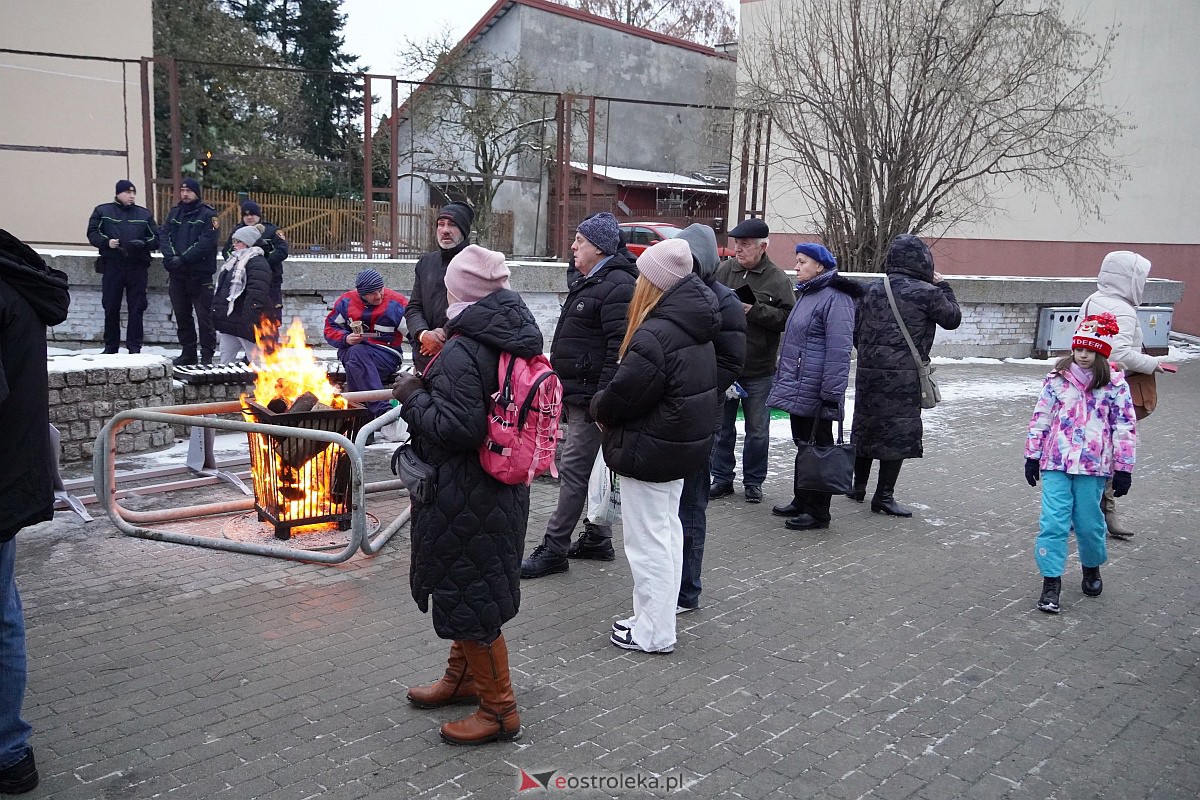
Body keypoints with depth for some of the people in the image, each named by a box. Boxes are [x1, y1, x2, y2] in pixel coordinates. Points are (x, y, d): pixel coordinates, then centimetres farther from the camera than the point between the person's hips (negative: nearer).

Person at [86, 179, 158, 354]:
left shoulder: (144, 214, 13)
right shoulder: (103, 211, 9)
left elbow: (156, 239, 10)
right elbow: (92, 234, 4)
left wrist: (143, 244, -10)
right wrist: (106, 242, -15)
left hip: (137, 267, 1)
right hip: (112, 266, 0)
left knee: (136, 308, -1)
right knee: (111, 308, 4)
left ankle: (134, 346, 5)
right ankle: (110, 346, 13)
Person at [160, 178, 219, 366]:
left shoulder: (207, 214, -2)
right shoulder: (174, 213, 16)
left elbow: (206, 242, -14)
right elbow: (164, 236, 7)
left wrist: (183, 258, -19)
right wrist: (171, 256, -12)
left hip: (200, 273, -6)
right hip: (177, 273, 6)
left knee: (204, 316, -6)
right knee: (181, 314, 11)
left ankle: (207, 355, -1)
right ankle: (188, 352, 21)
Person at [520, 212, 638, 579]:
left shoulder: (617, 286, -16)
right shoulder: (584, 282, 17)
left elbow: (619, 348, -23)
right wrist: (564, 391, 23)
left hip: (592, 396, -11)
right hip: (576, 393, 11)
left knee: (574, 469, -6)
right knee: (593, 468, 16)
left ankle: (554, 549, 1)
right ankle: (597, 539, 27)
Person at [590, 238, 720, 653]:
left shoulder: (654, 335, -25)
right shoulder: (697, 331, 6)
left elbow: (622, 394, -24)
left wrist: (598, 406, 0)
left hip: (648, 450, -10)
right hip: (684, 444, 10)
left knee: (648, 540, 2)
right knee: (668, 531, 20)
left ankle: (654, 633, 13)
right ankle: (657, 618, 33)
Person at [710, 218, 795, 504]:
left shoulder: (777, 279, -5)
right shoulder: (723, 271, 2)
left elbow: (787, 318, -12)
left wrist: (754, 310, -21)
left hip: (759, 370, -2)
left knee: (757, 431, 10)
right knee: (722, 427, 12)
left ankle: (753, 481, 24)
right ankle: (722, 478, 25)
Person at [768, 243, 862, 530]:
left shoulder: (835, 298, -16)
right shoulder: (806, 294, 16)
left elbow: (839, 350, -21)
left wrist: (831, 394, -23)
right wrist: (783, 380, 24)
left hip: (815, 394, -10)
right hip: (797, 388, 10)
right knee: (803, 445, 18)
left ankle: (818, 512, 10)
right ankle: (801, 502, 30)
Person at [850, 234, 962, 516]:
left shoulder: (872, 289, 5)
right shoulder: (927, 293, -9)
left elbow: (856, 332, 9)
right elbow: (953, 319, 7)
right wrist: (943, 286, 18)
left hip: (868, 373, 5)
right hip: (904, 376, -5)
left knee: (866, 428, 17)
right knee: (899, 433, 4)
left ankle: (858, 486, 29)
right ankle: (884, 496, 7)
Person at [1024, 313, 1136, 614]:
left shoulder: (1115, 386, -1)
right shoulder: (1057, 380, 2)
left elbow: (1125, 428, 1)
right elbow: (1040, 419, 7)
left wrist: (1123, 469, 0)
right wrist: (1032, 457, 8)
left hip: (1093, 467, 0)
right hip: (1055, 464, 1)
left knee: (1089, 523, 8)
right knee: (1053, 521, -4)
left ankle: (1091, 567, 37)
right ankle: (1051, 582, 3)